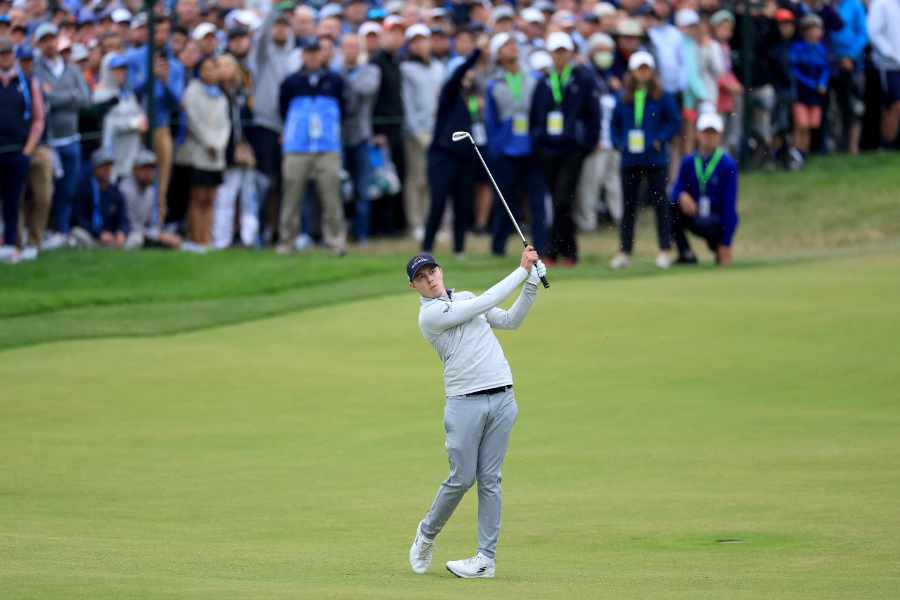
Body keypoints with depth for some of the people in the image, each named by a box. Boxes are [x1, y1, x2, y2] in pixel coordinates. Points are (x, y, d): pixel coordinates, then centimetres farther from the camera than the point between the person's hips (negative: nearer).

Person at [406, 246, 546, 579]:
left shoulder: (464, 298, 17)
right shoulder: (430, 315, -7)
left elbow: (510, 320, 20)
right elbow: (486, 303, -12)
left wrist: (532, 284, 7)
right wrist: (522, 269, -7)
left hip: (502, 399, 5)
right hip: (465, 403, -5)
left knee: (489, 479, 2)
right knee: (462, 478, -4)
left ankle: (487, 559, 2)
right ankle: (426, 535, 20)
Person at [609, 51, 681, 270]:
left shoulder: (663, 98, -1)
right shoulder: (623, 100, 8)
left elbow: (675, 122, -2)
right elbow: (614, 123, 15)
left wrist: (660, 141, -12)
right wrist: (618, 143, 0)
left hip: (655, 159, -3)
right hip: (630, 160, 3)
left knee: (659, 202, 0)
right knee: (629, 204, 6)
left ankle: (664, 251, 4)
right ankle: (624, 252, 11)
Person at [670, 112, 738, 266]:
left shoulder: (728, 165, -11)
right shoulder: (688, 162, 2)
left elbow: (729, 205, -15)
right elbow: (676, 191, -1)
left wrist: (726, 245, -20)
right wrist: (682, 195, -29)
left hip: (720, 221, -5)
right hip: (693, 216, 5)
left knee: (704, 223, -37)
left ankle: (719, 248, -3)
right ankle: (686, 254, -7)